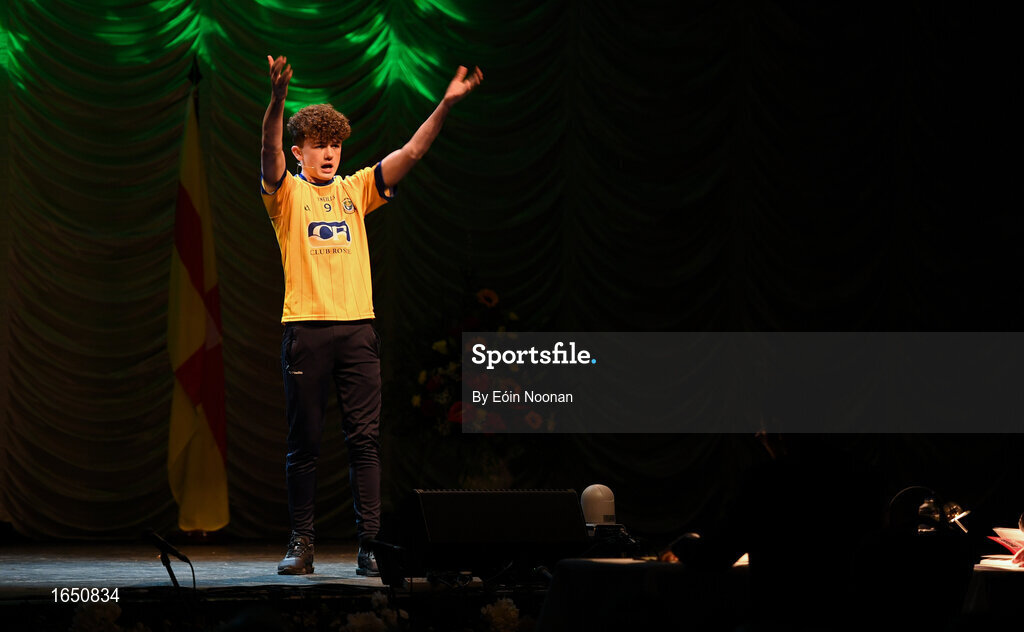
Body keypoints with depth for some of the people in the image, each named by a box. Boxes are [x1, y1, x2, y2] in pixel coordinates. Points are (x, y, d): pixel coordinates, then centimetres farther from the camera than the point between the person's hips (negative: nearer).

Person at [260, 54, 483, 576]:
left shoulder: (355, 189, 14)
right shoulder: (287, 194, 5)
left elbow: (410, 152, 6)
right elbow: (270, 152, -16)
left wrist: (447, 103, -7)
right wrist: (277, 102, -34)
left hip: (357, 327, 3)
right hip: (306, 329, -3)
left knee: (364, 440, -2)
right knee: (304, 444, 1)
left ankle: (370, 545, -4)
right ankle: (301, 543, 7)